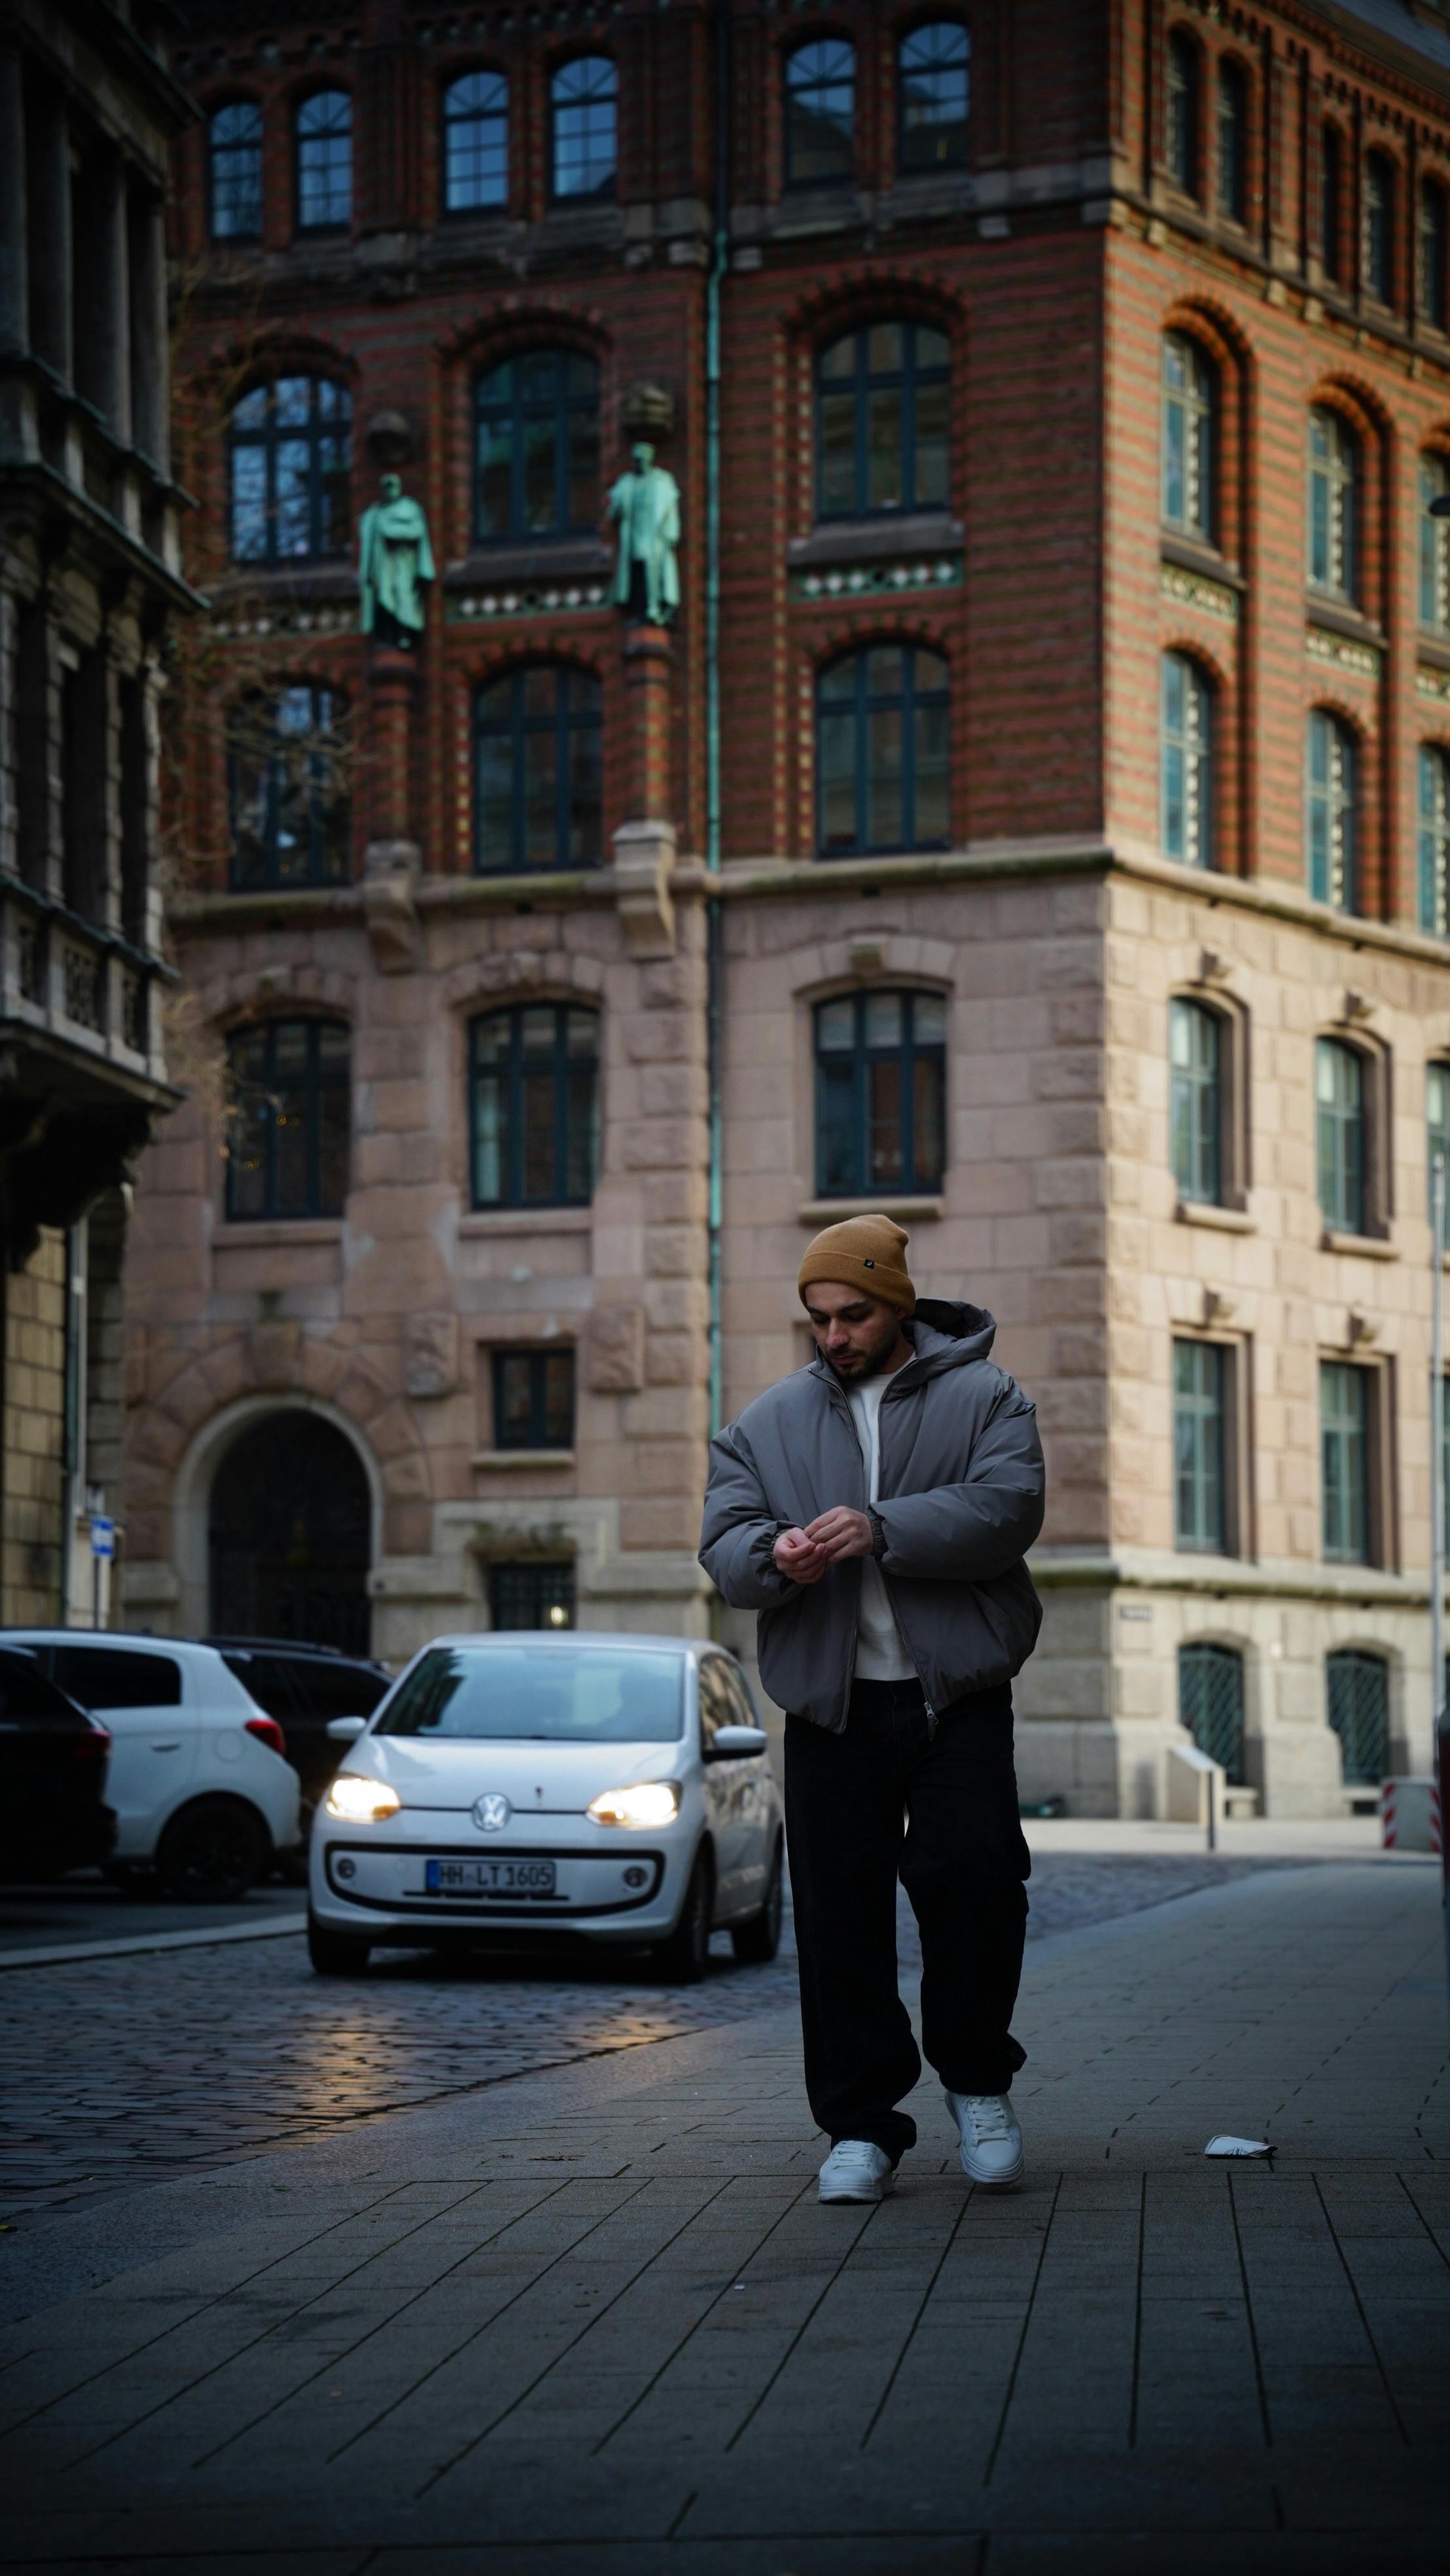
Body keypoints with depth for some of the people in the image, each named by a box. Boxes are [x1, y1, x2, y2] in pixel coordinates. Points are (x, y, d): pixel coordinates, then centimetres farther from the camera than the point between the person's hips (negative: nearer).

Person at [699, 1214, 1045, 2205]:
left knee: (973, 1876, -12)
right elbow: (722, 1541, 7)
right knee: (838, 1915, 1)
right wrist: (772, 1555, -17)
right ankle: (861, 2127, 11)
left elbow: (1008, 1509, -11)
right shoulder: (769, 1423, 15)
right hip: (830, 1707, 3)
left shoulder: (983, 1399, 5)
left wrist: (882, 1531, -22)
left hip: (957, 1696, -2)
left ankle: (978, 2081, 13)